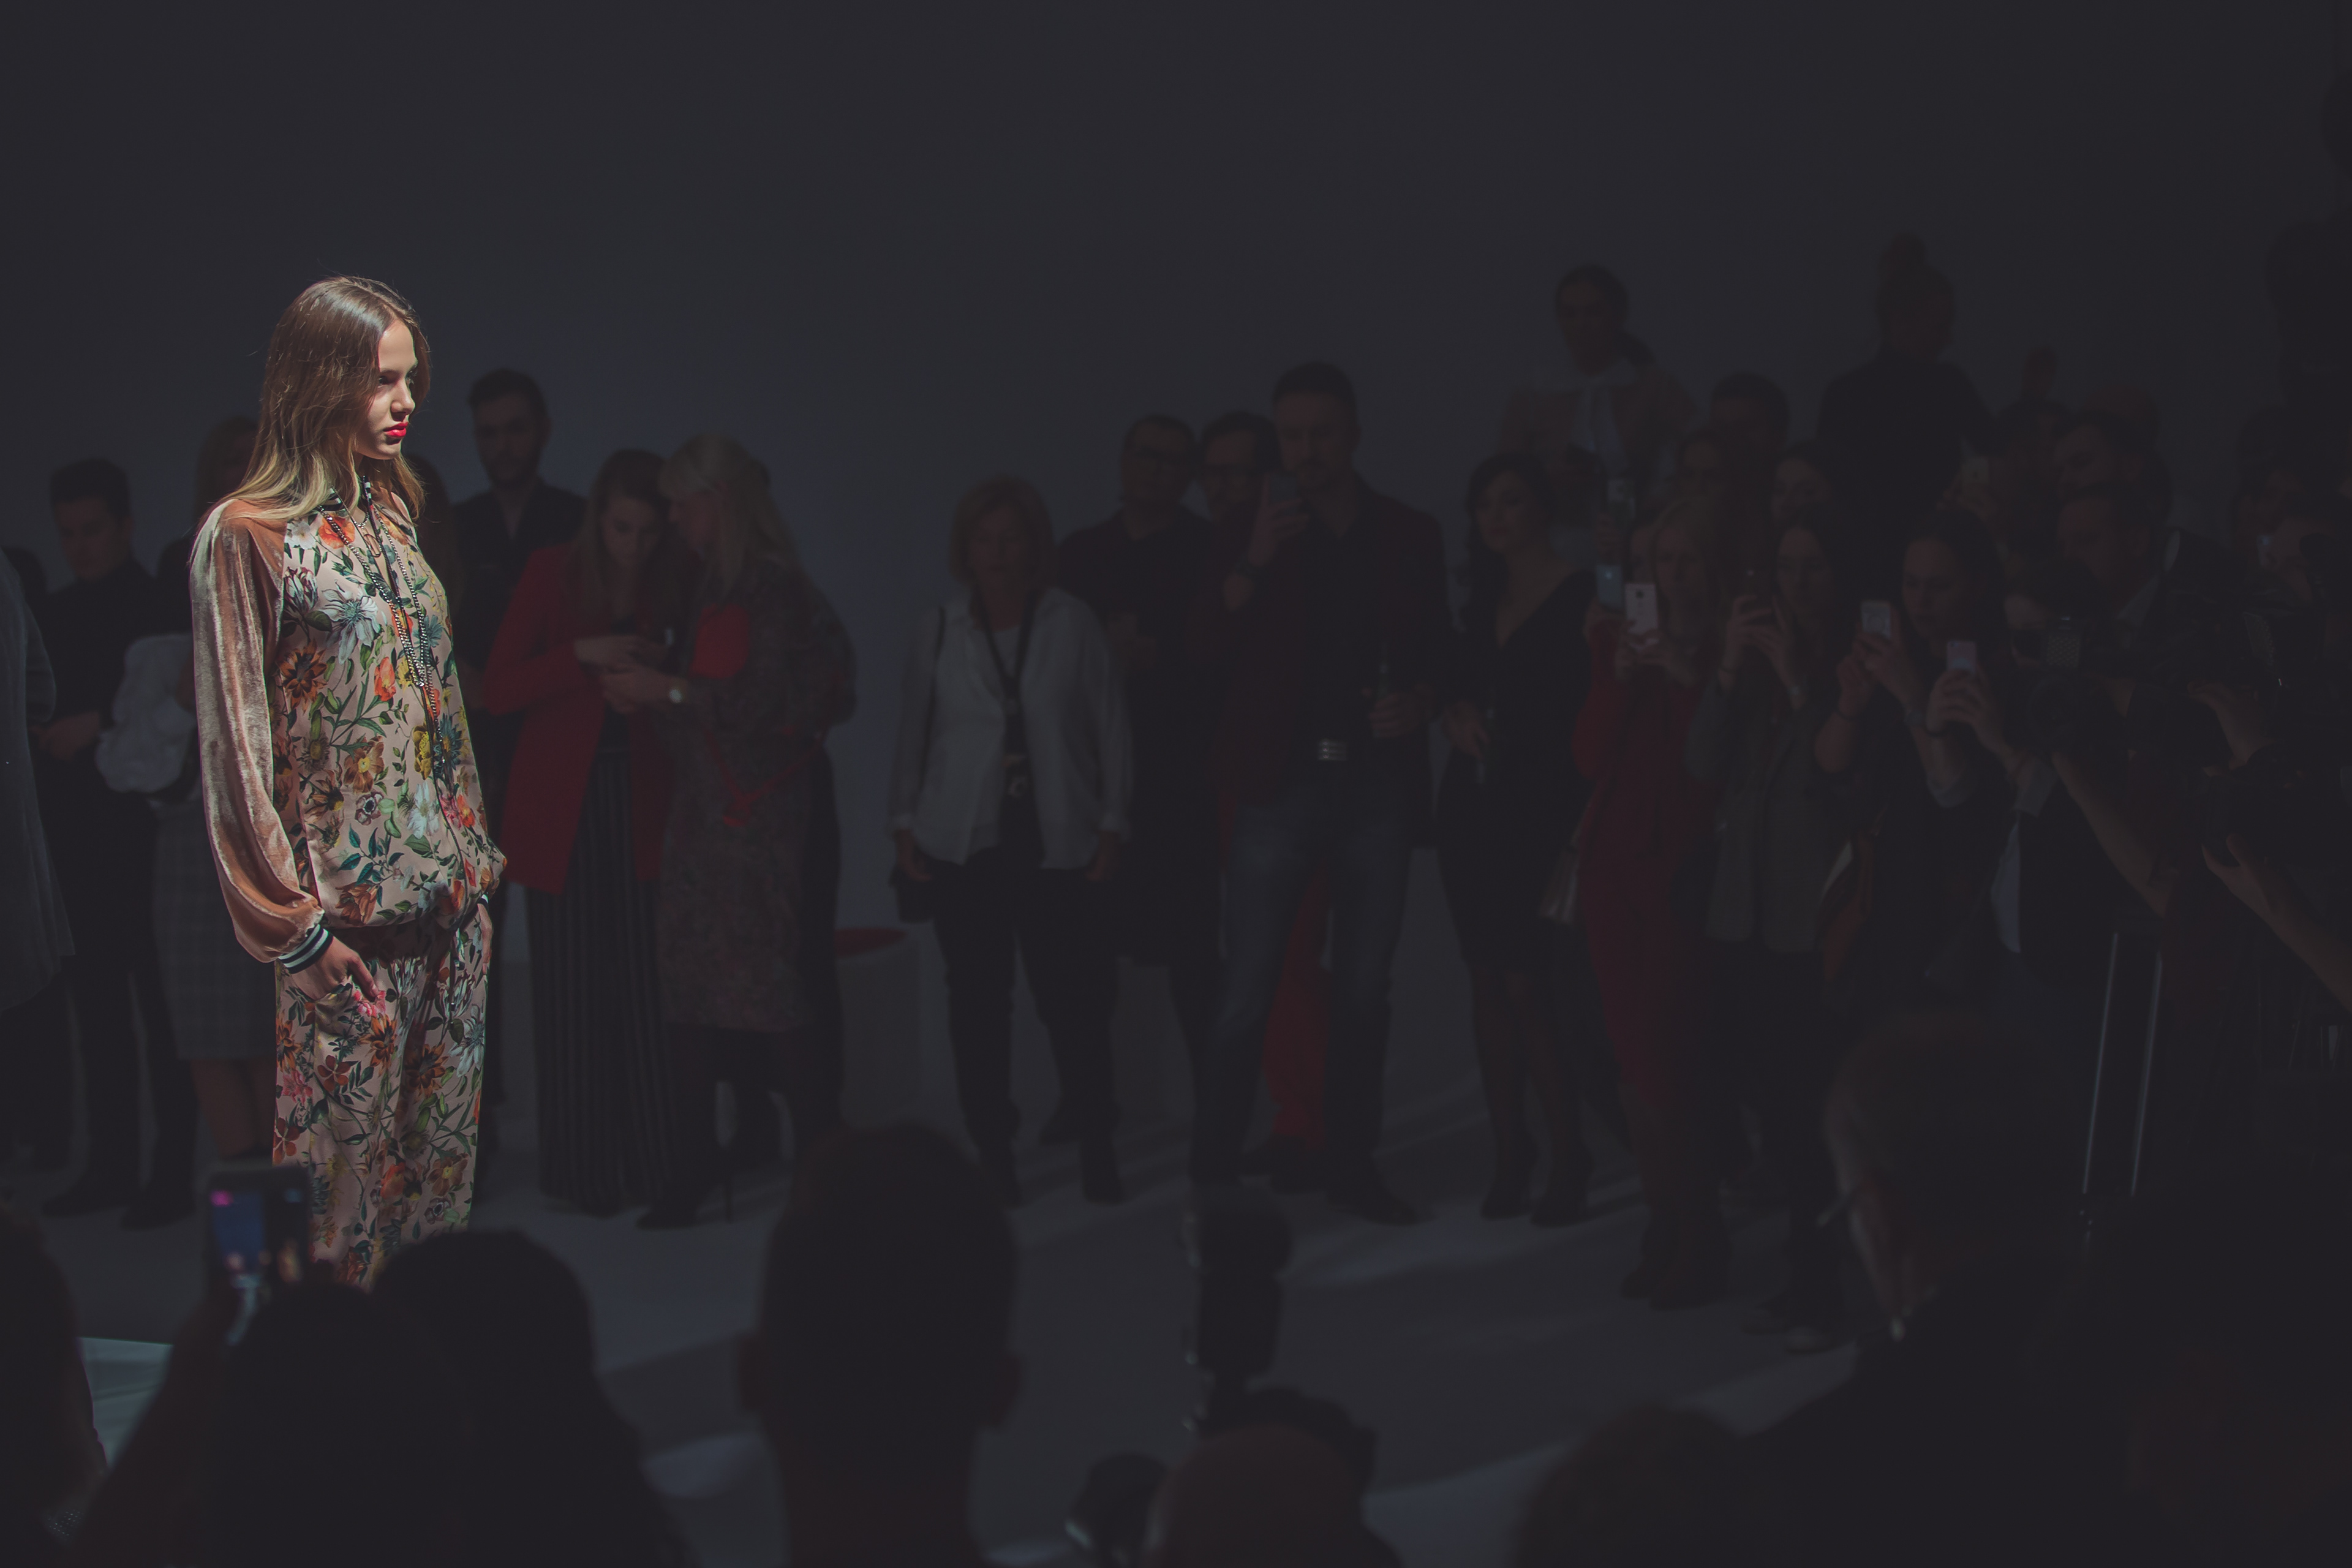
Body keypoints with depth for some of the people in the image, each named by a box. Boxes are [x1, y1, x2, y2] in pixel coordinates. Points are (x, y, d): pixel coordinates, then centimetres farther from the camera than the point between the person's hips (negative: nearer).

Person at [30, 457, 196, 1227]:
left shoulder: (163, 608, -3)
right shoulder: (55, 614, 14)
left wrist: (100, 725, -15)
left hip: (144, 838, -6)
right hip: (76, 839, 6)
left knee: (160, 1005, -4)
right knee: (97, 1007, 7)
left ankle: (173, 1171, -2)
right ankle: (110, 1166, 12)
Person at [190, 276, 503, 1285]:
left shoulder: (389, 512, 11)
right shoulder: (247, 538, -11)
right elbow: (237, 744, -11)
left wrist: (474, 850, 14)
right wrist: (293, 925, -11)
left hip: (449, 891, 7)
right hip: (349, 912, -7)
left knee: (446, 1135, 11)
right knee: (348, 1138, -1)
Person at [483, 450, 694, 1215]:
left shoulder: (677, 585, 1)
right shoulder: (552, 574, -2)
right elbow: (497, 689, -5)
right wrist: (583, 656, -18)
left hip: (640, 802, 1)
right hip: (561, 803, -1)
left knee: (643, 983, -3)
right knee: (571, 986, -2)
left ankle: (652, 1161, 4)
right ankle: (580, 1170, 5)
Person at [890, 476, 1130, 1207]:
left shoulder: (1074, 626, 2)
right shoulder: (936, 632, 6)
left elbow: (1111, 730, 3)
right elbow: (912, 735, 12)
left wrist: (1111, 827, -1)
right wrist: (904, 826, 6)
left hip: (1060, 844, -1)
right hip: (966, 845, 2)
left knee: (1075, 995, -5)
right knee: (978, 1000, 2)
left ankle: (1096, 1152, 6)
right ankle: (994, 1154, 11)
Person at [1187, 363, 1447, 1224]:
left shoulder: (1410, 535, 9)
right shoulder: (1250, 536, 6)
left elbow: (1435, 650, 15)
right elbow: (1206, 649, -6)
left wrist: (1421, 702, -6)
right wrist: (1252, 564, -19)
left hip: (1379, 780, 2)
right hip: (1282, 782, -2)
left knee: (1363, 988, 7)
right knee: (1247, 990, -6)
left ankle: (1352, 1162, 15)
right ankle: (1214, 1169, -1)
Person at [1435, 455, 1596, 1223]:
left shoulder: (1580, 595, -5)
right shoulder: (1484, 597, 16)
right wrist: (1456, 715, 4)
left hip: (1541, 806, -7)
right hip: (1473, 805, 7)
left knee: (1526, 982, -12)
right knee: (1487, 981, 5)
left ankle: (1568, 1157, -5)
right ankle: (1508, 1153, 10)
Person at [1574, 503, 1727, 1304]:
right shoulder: (1627, 638, 13)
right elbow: (1591, 755, 8)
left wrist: (1686, 677, -18)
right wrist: (1619, 677, -4)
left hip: (1686, 867, -5)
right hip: (1618, 862, 5)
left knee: (1659, 1053, -11)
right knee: (1635, 1054, 5)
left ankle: (1694, 1238, -2)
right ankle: (1670, 1229, 13)